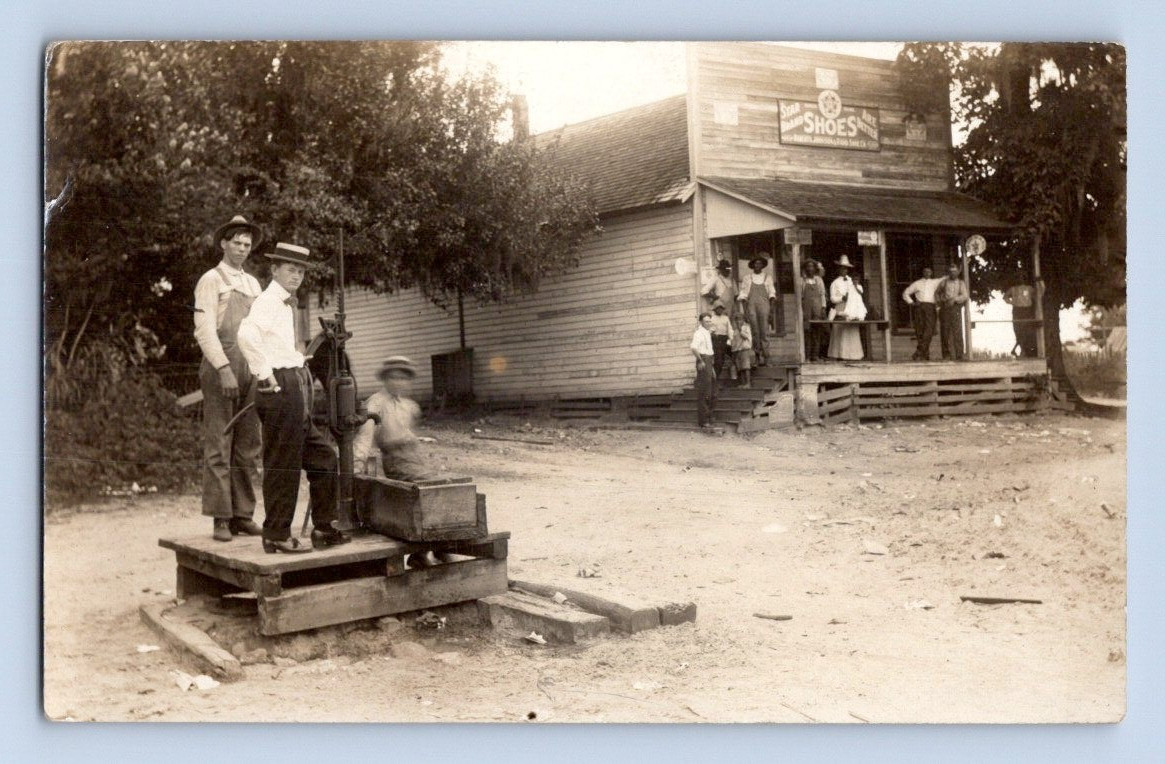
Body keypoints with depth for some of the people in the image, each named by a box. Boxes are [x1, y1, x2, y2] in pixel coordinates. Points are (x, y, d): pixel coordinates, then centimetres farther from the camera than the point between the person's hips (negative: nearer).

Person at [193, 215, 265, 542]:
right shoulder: (211, 280, 0)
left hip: (251, 371, 6)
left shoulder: (253, 283, 19)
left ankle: (243, 515, 10)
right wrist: (224, 369, -18)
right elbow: (204, 331, -9)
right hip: (220, 371, -6)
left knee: (248, 447, 5)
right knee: (218, 447, -4)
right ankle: (221, 519, -2)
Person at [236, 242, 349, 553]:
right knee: (282, 465, -4)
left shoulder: (286, 304, 21)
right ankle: (276, 536, 4)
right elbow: (247, 334, -30)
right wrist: (265, 374, -23)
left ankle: (323, 529, 20)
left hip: (297, 389, 10)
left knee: (323, 457, 13)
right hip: (281, 387, -10)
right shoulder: (268, 301, -10)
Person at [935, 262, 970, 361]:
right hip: (944, 309, 1)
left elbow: (965, 296, -1)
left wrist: (954, 299, -14)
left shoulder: (961, 283, 11)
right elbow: (936, 293, 26)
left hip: (956, 309, -1)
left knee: (957, 332, -8)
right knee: (945, 332, -1)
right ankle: (946, 355, 7)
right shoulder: (944, 282, 14)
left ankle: (959, 356, -6)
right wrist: (939, 301, 11)